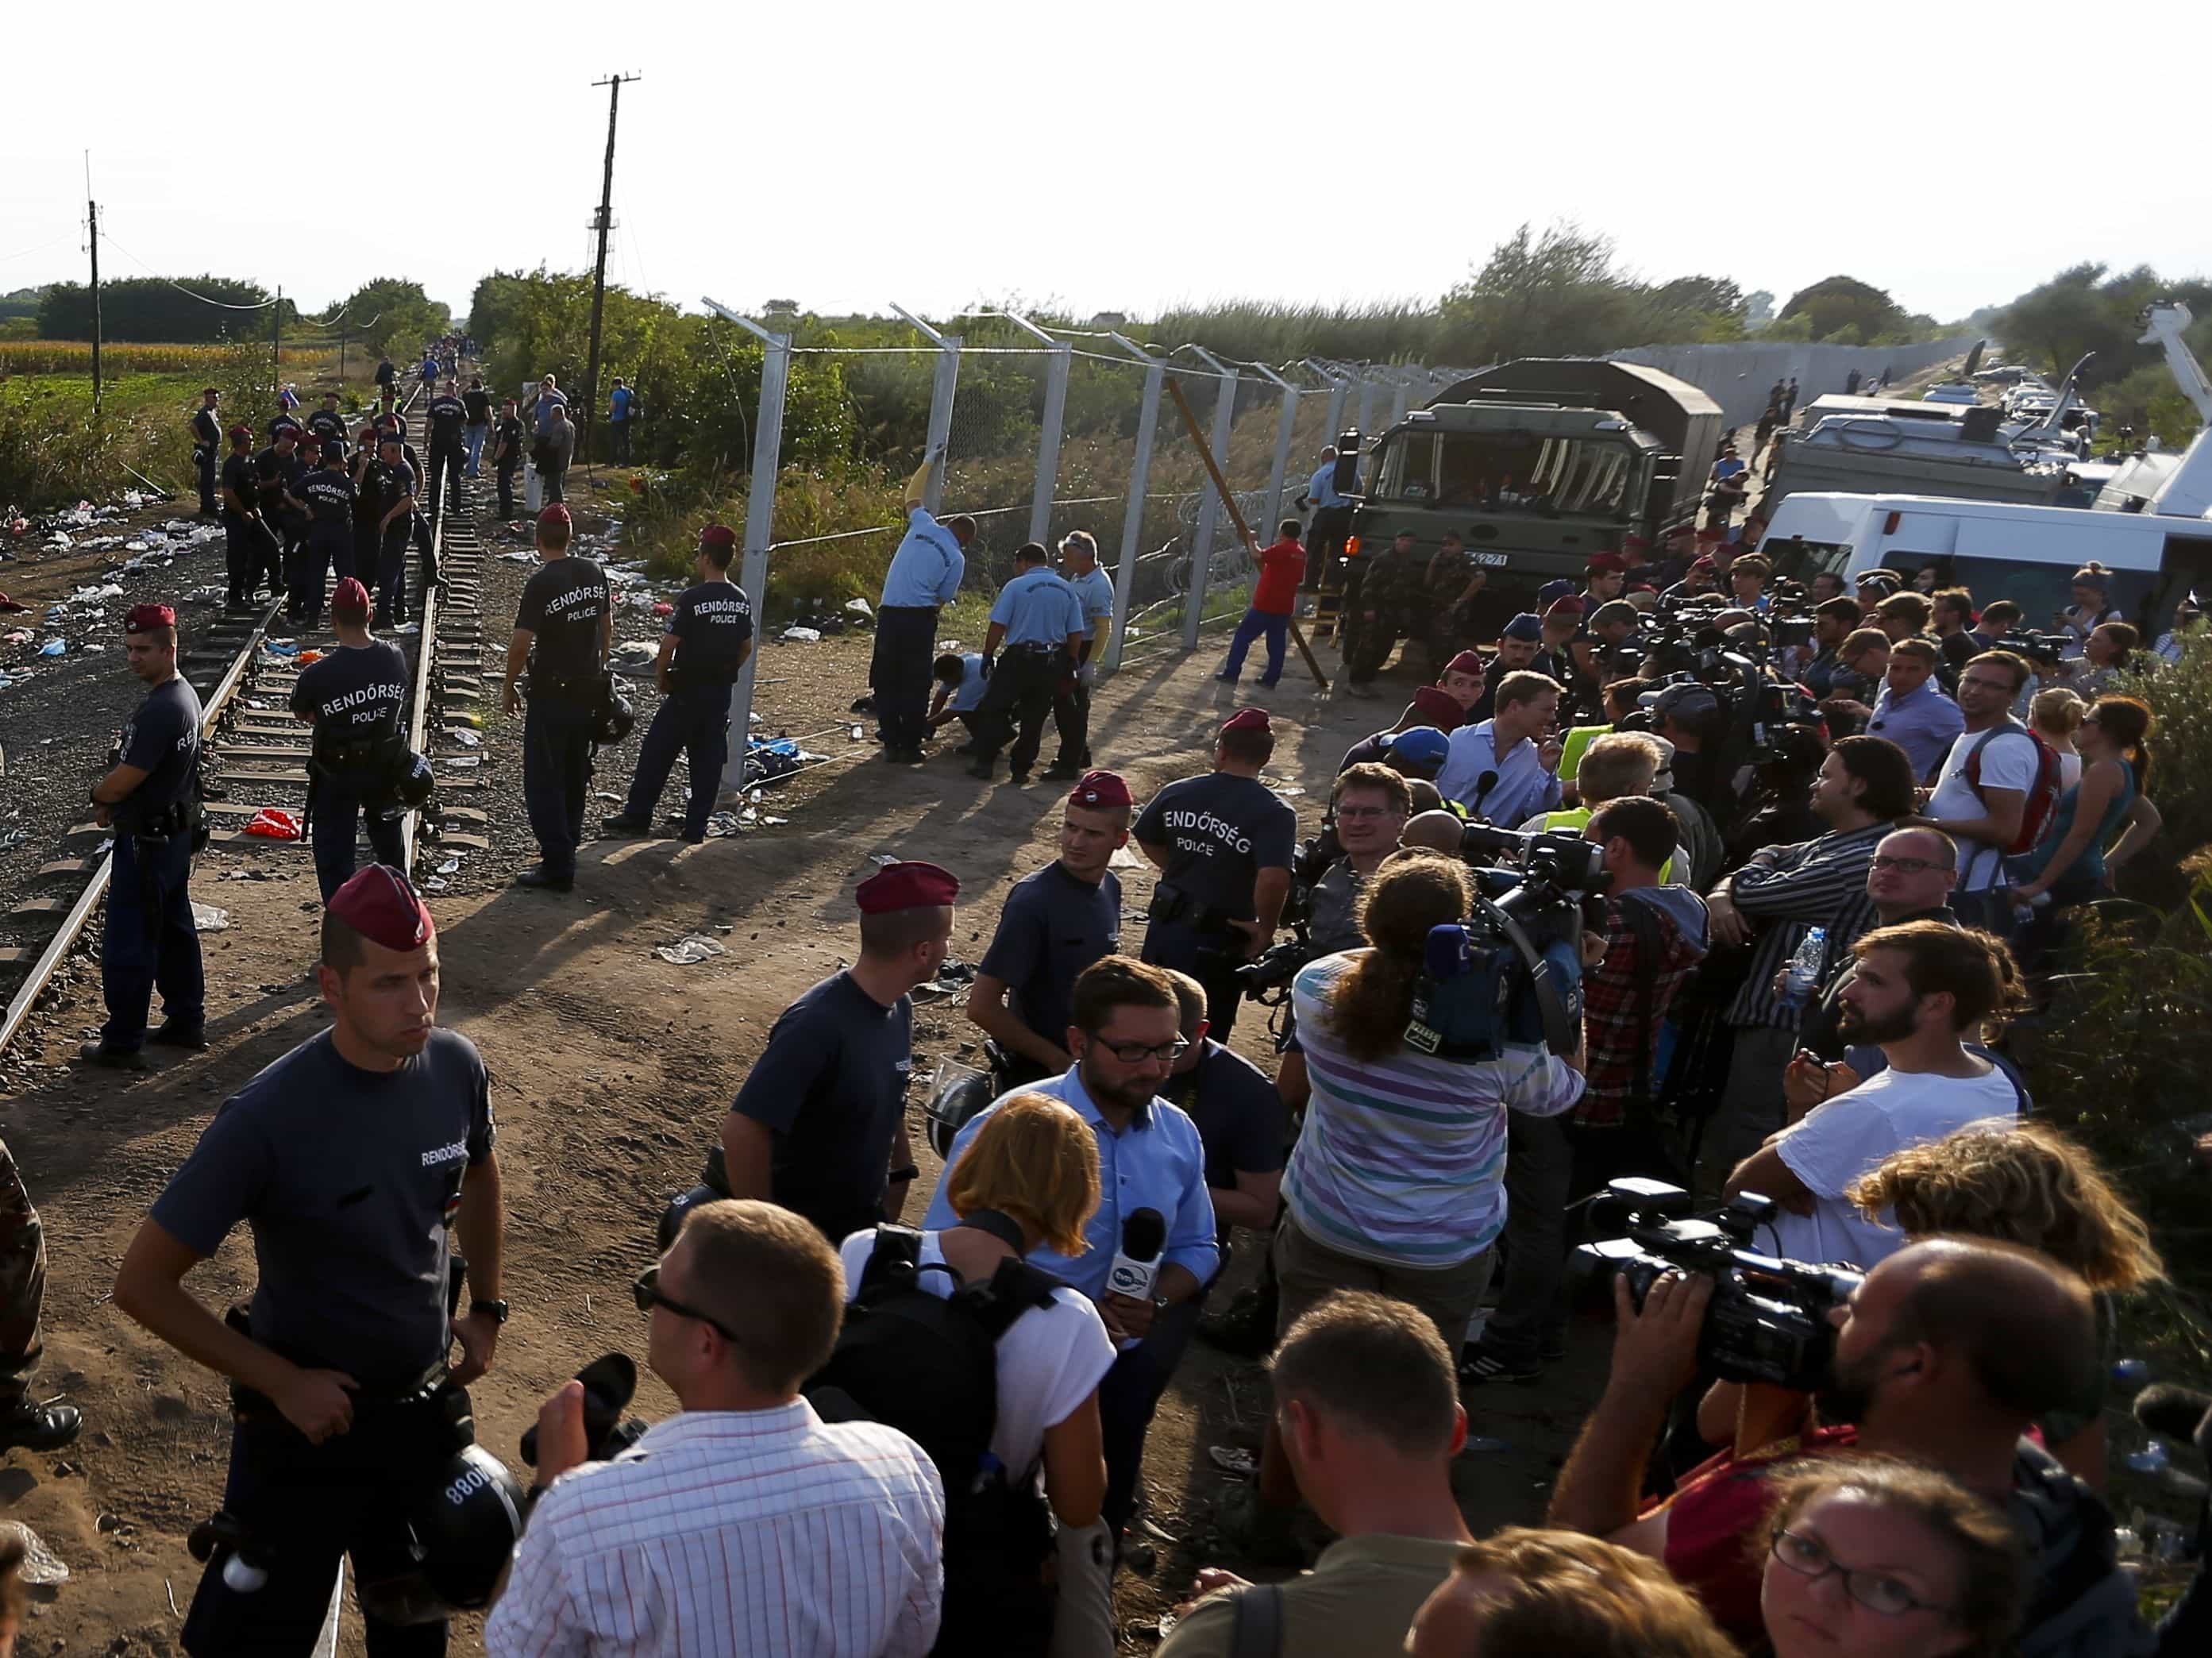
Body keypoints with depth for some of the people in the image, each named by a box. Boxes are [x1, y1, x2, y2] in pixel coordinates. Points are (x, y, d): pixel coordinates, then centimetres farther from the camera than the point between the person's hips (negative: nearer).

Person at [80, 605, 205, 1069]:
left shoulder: (160, 710, -26)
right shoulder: (184, 693, 6)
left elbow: (121, 782, -23)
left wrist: (98, 796, -1)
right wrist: (112, 801, 3)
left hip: (147, 843, -10)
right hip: (176, 834, 10)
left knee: (127, 945, 1)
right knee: (174, 930, 19)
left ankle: (122, 1044, 10)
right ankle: (187, 1022, 29)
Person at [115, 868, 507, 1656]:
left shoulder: (455, 1065, -13)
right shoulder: (269, 1118, -27)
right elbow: (143, 1283, -19)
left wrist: (487, 1309, 9)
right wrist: (284, 1383, -18)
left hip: (430, 1406, 5)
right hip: (309, 1417, -4)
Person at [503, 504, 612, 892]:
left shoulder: (541, 583, -19)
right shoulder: (595, 573, 1)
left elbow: (521, 644, -18)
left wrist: (510, 686, -4)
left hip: (552, 694, -6)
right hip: (589, 690, 7)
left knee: (544, 781, 2)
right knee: (575, 776, 17)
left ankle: (557, 867, 2)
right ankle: (566, 850, 29)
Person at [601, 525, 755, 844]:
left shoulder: (692, 598, -17)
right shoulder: (741, 600, 2)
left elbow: (669, 643, -16)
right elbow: (746, 647, 10)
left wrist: (660, 676, -1)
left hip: (688, 690, -5)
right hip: (721, 692, 5)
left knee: (656, 754, 7)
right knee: (708, 761, 9)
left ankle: (637, 817, 15)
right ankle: (696, 829, 13)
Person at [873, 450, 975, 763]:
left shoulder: (923, 525, 9)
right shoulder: (956, 557, 1)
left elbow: (912, 497, 29)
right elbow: (943, 598, 4)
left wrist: (927, 463, 42)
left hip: (889, 613, 3)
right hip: (920, 618, -3)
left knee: (886, 681, 9)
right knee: (915, 684, 5)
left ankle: (891, 745, 9)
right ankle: (909, 747, 5)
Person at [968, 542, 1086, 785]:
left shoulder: (1016, 586, -6)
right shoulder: (1068, 590, 8)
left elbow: (997, 625, -10)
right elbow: (1076, 633, 6)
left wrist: (988, 655, 0)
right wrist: (1069, 664, 16)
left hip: (1020, 658, -4)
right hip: (1054, 662, 4)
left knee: (992, 710, 7)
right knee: (1034, 718, 12)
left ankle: (985, 764, 4)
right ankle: (1021, 770, 15)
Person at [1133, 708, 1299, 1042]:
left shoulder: (1178, 792, -2)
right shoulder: (1274, 812, -18)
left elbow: (1147, 840, 12)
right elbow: (1273, 878, -31)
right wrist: (1265, 931, -15)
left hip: (1164, 926, 4)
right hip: (1218, 942, -4)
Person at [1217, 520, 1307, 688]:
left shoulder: (1282, 549, -14)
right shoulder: (1301, 553, 11)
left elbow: (1258, 555, -23)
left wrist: (1251, 541, -8)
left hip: (1265, 605, -7)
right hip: (1285, 607, 7)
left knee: (1243, 636, 0)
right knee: (1276, 644, 9)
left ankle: (1231, 673, -2)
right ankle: (1271, 679, 8)